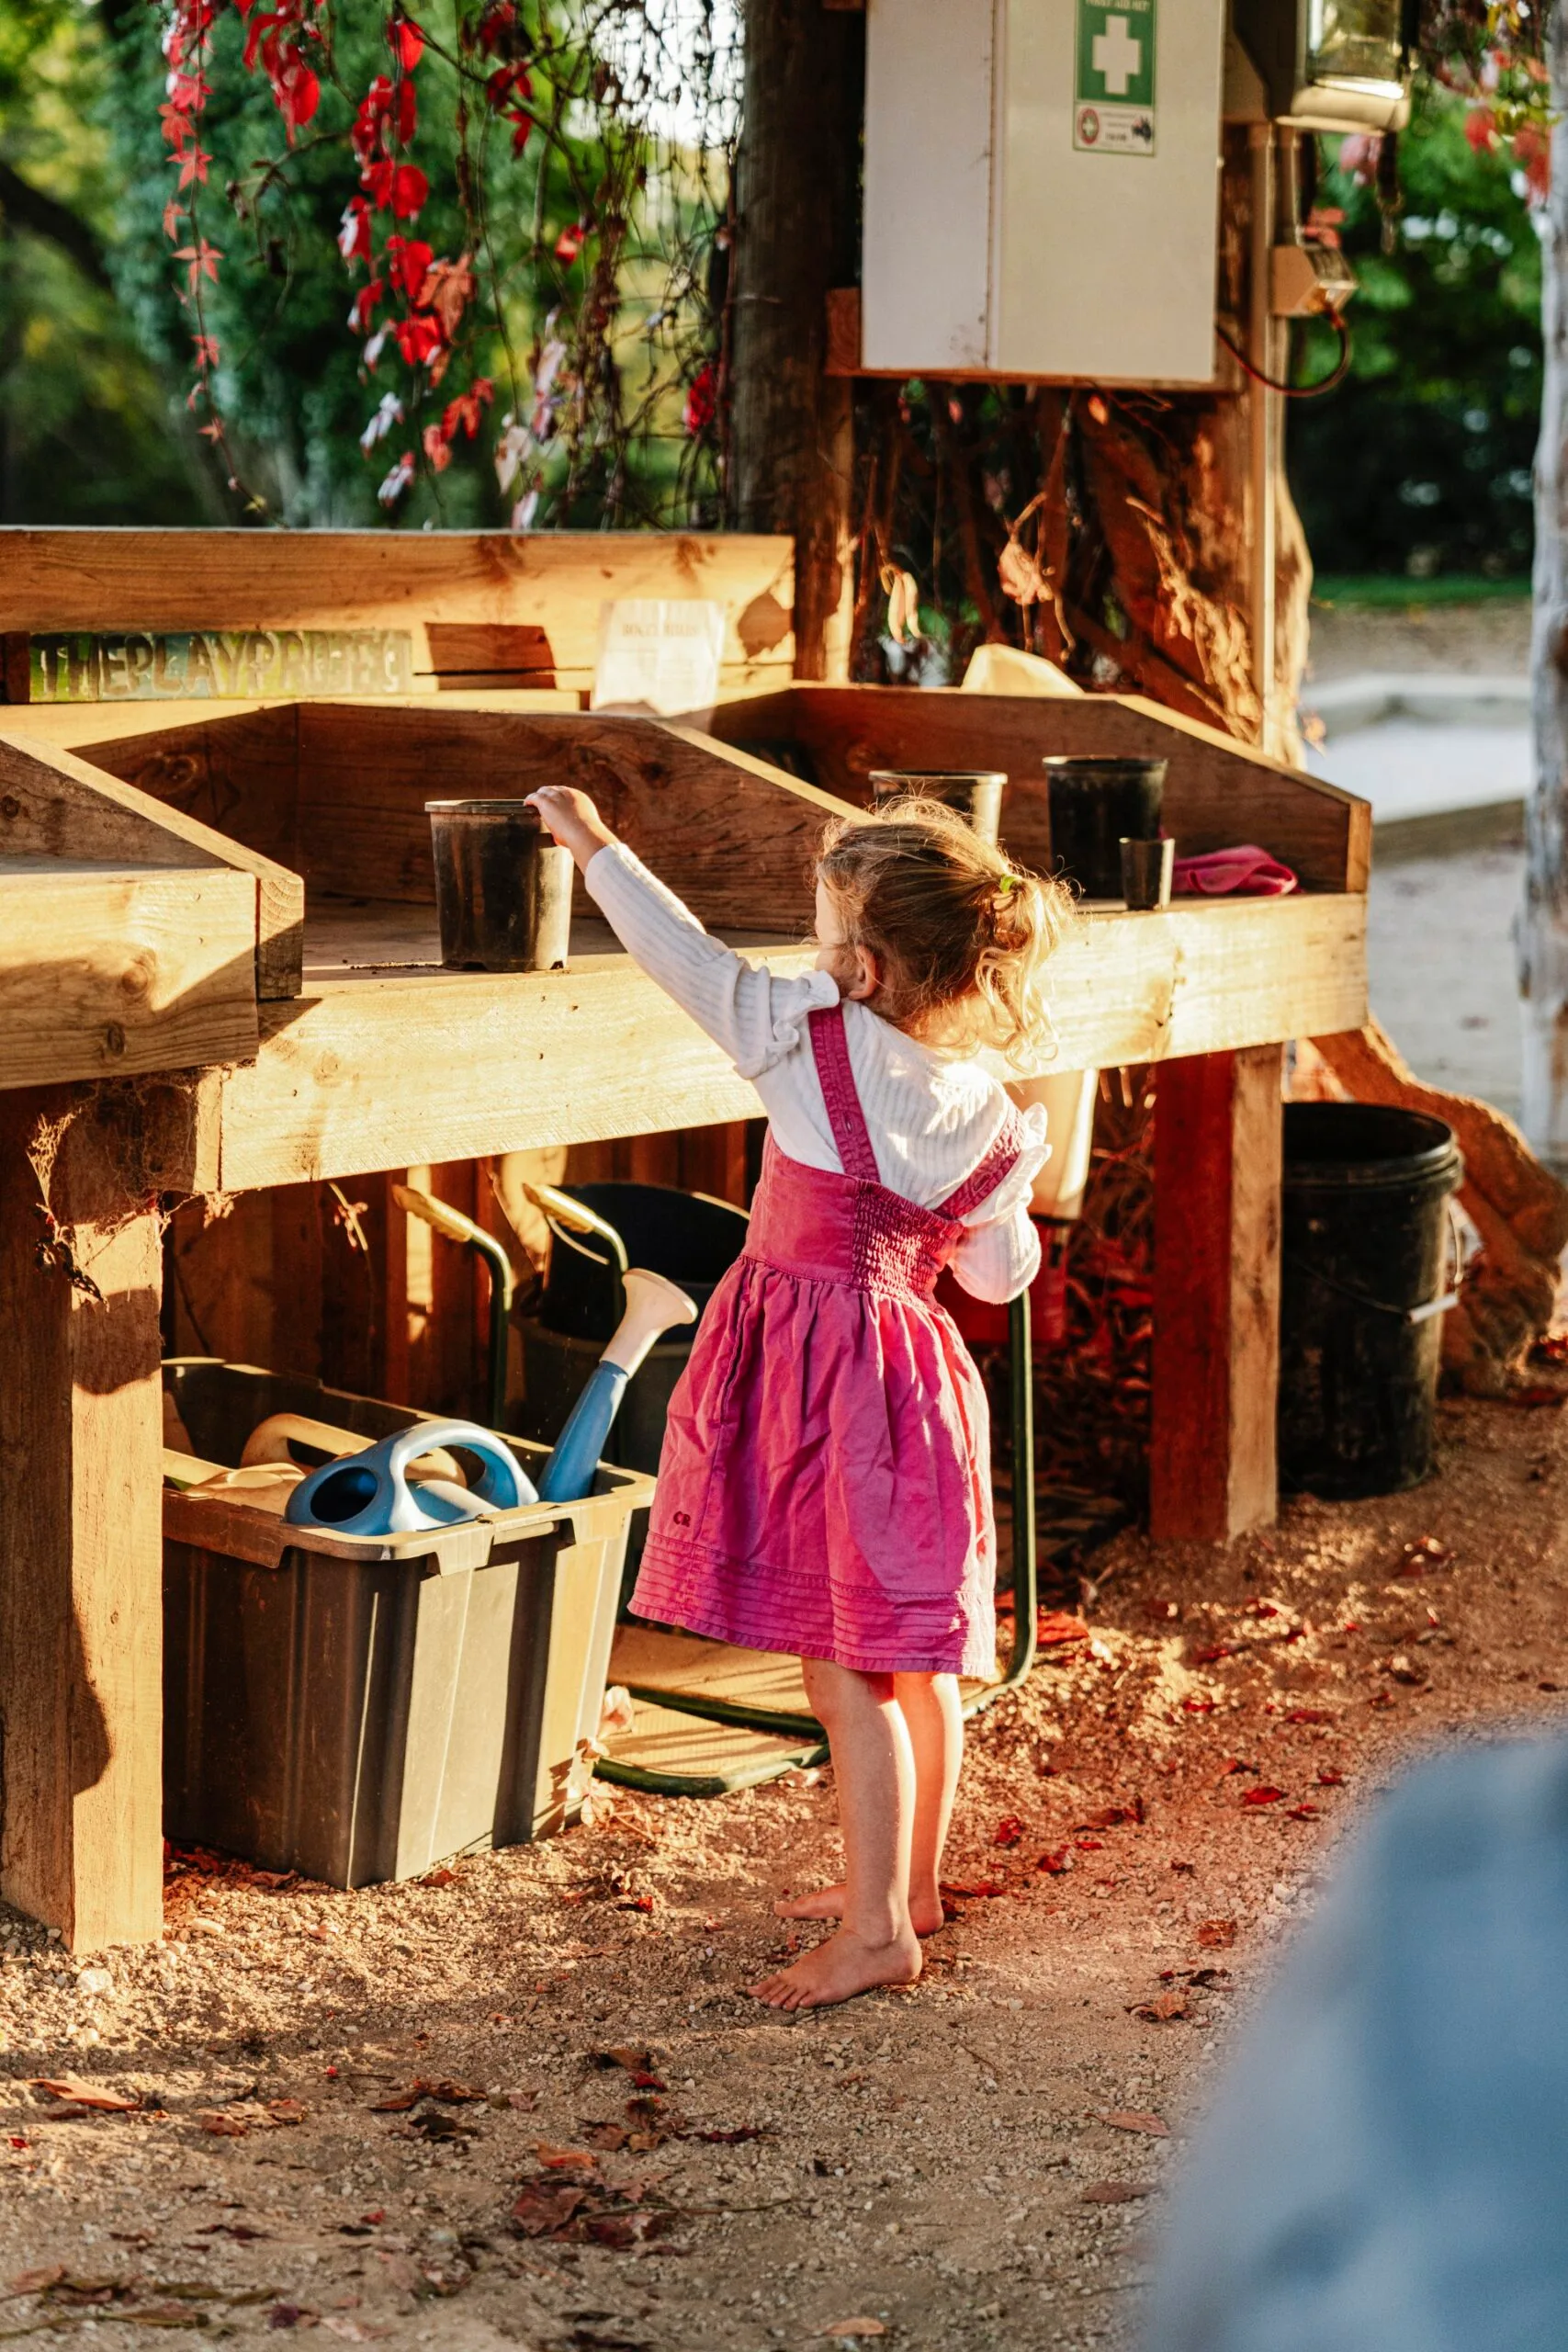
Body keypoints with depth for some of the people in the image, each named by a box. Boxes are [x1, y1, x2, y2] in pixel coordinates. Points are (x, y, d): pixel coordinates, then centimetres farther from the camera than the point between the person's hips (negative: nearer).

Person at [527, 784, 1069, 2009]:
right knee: (915, 1653, 16)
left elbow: (692, 959, -6)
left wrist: (597, 846, 6)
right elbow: (1001, 1274, 12)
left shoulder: (817, 1041, -13)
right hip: (913, 1367, 6)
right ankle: (910, 1879, 30)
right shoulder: (993, 1121, 2)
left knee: (845, 1663, -4)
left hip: (819, 1366, -6)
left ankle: (876, 1927, -2)